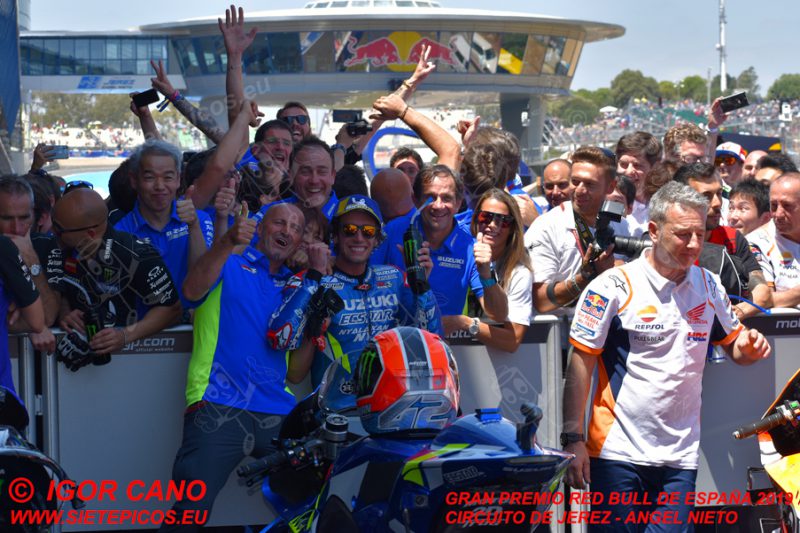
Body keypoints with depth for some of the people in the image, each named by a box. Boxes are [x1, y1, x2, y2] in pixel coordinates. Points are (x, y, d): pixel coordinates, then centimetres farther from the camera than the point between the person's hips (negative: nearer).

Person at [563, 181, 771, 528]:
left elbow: (732, 342, 19)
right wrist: (573, 439, -11)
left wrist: (748, 348, -6)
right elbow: (581, 363, -7)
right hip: (618, 451, -4)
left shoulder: (707, 286, 8)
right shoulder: (614, 286, -7)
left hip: (681, 457, 4)